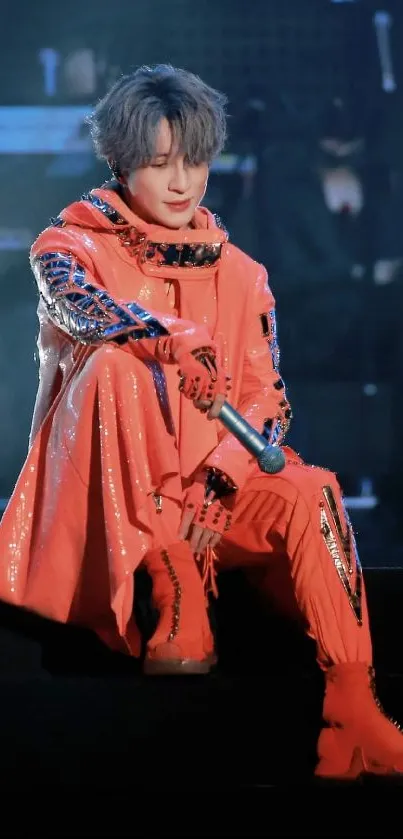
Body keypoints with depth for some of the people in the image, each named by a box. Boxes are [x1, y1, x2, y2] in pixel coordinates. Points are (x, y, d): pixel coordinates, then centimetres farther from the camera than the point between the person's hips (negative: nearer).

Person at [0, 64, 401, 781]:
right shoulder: (73, 246, 2)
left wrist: (215, 486, -14)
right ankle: (176, 595, -35)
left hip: (211, 487, 2)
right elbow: (81, 305, -22)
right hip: (110, 492, -2)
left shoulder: (237, 273, 11)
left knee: (309, 495, -28)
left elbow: (267, 400, 4)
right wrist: (177, 339, -39)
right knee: (119, 366, -31)